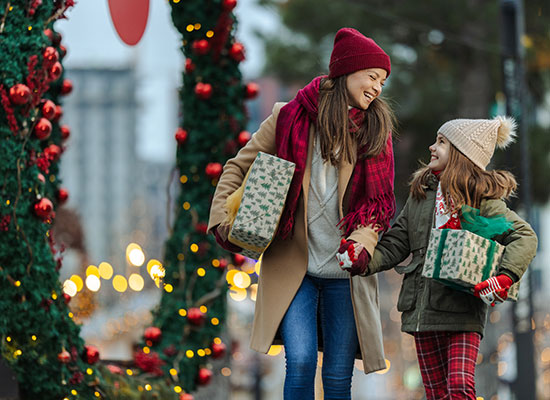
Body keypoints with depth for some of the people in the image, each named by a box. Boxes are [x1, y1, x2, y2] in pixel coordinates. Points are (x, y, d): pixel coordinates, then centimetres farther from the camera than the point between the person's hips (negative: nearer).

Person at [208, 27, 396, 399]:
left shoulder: (375, 131, 9)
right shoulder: (290, 118, 3)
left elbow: (380, 201, 7)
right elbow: (238, 168, 10)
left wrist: (363, 240, -13)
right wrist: (224, 221, -4)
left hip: (344, 271, 2)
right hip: (292, 266, -2)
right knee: (300, 362, -17)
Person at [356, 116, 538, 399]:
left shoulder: (480, 200, -4)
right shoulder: (420, 195, 13)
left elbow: (524, 236, -10)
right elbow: (396, 243, 14)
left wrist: (505, 277, -24)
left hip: (463, 311, -5)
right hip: (422, 309, 5)